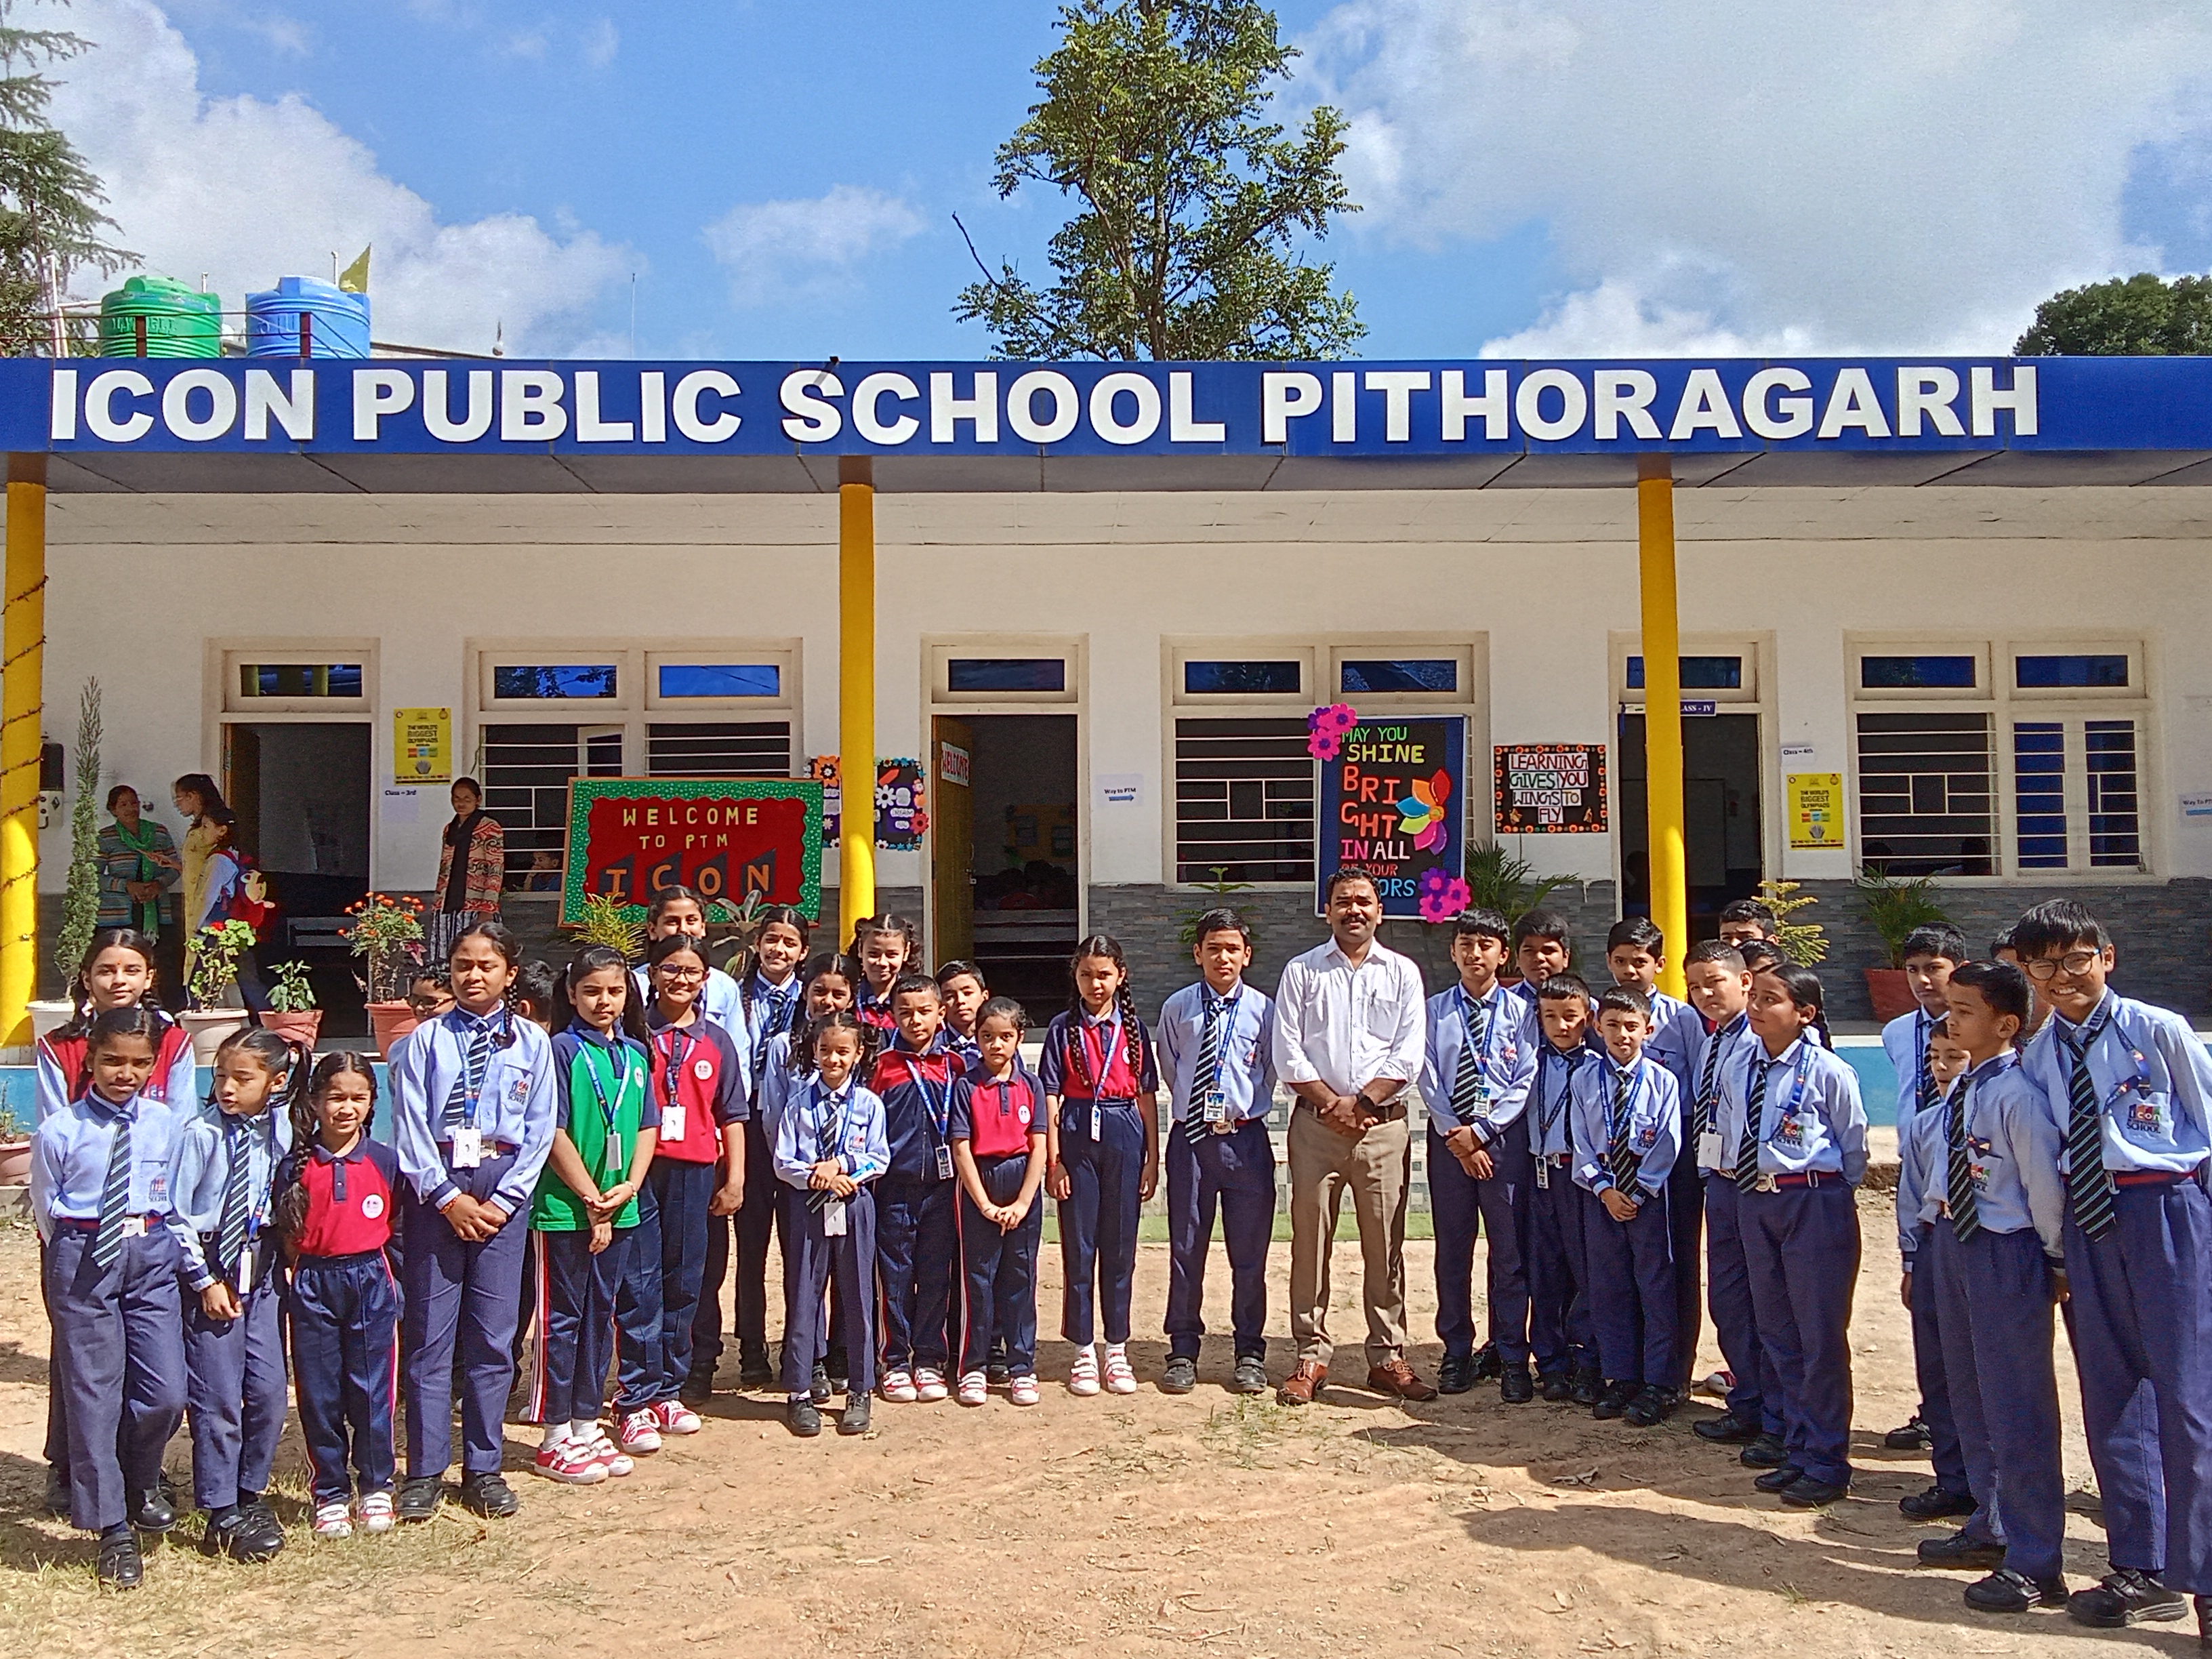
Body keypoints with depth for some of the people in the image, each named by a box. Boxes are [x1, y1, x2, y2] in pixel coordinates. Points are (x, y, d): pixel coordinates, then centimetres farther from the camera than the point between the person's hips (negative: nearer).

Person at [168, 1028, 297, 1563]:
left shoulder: (284, 1130, -2)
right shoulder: (200, 1134, -11)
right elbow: (177, 1214, -7)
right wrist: (204, 1280, -7)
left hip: (264, 1267, 3)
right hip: (212, 1266, -3)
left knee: (269, 1390, 6)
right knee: (218, 1396, 2)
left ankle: (251, 1494, 26)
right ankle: (221, 1514, 16)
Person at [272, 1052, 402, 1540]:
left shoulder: (384, 1160, 2)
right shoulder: (298, 1165, 0)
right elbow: (284, 1231, 6)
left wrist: (380, 1271, 5)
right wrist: (302, 1265, -3)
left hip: (371, 1281, 0)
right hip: (313, 1285, 0)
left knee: (372, 1389, 3)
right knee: (319, 1393, 6)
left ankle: (375, 1488, 19)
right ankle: (330, 1494, 19)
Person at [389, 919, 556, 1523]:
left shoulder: (531, 1042, 7)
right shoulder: (425, 1040, 5)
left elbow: (540, 1130, 3)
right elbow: (410, 1127, -1)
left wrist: (502, 1201, -6)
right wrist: (448, 1197, -10)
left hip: (504, 1185, 1)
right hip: (435, 1188, -1)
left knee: (493, 1336, 5)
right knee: (430, 1331, 2)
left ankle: (482, 1468, 15)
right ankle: (425, 1471, 12)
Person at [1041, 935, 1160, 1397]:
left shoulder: (1133, 1028, 5)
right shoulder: (1063, 1029, 2)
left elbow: (1147, 1095, 7)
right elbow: (1050, 1098, -1)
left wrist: (1153, 1160, 4)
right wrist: (1053, 1159, -6)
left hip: (1125, 1138, 1)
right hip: (1078, 1137, -1)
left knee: (1120, 1248, 7)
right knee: (1078, 1247, 4)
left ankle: (1117, 1351, 17)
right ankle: (1083, 1352, 14)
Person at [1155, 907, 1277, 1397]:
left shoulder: (1263, 1010, -2)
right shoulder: (1177, 1009, 1)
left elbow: (1270, 1074, 7)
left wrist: (1241, 1110, 5)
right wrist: (1195, 1106, 9)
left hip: (1246, 1137, 0)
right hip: (1190, 1137, 1)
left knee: (1249, 1254, 7)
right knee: (1185, 1250, 8)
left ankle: (1249, 1355, 21)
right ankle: (1183, 1353, 21)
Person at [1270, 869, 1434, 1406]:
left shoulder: (1402, 973, 9)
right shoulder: (1301, 972, 7)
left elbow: (1408, 1056, 1)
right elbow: (1287, 1053, 1)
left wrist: (1358, 1102, -8)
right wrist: (1332, 1103, -6)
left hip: (1383, 1125, 0)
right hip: (1315, 1122, 0)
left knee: (1385, 1244, 2)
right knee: (1310, 1240, 1)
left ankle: (1387, 1357, 11)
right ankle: (1311, 1357, 9)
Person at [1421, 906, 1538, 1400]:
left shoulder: (1520, 1012, 2)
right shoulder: (1434, 1011, 6)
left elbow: (1526, 1082, -2)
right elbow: (1429, 1080, 1)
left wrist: (1481, 1130, -10)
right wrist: (1457, 1137, -8)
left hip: (1505, 1137, -1)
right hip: (1447, 1137, 1)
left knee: (1510, 1252, 1)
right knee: (1452, 1250, 7)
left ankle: (1513, 1359, 11)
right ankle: (1457, 1354, 18)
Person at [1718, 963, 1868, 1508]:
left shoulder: (1827, 1072, -12)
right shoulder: (1737, 1068, 3)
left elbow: (1854, 1145, -1)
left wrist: (1832, 1194, 5)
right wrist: (1735, 1171, 7)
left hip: (1815, 1202, -6)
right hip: (1753, 1200, 6)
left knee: (1821, 1336, 2)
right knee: (1777, 1333, 14)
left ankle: (1826, 1463, 15)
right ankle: (1797, 1451, 27)